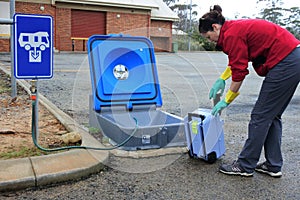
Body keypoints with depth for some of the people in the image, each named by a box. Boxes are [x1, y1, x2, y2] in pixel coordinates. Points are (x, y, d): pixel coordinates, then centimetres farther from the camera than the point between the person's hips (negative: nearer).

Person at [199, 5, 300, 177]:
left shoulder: (231, 35, -13)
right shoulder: (237, 27, 16)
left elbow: (239, 73, -11)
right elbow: (238, 60, 30)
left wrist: (227, 100, 0)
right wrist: (221, 79, 24)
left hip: (284, 62, -10)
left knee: (260, 116, -2)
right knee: (272, 116, 14)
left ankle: (245, 166, 9)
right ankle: (273, 166, 21)